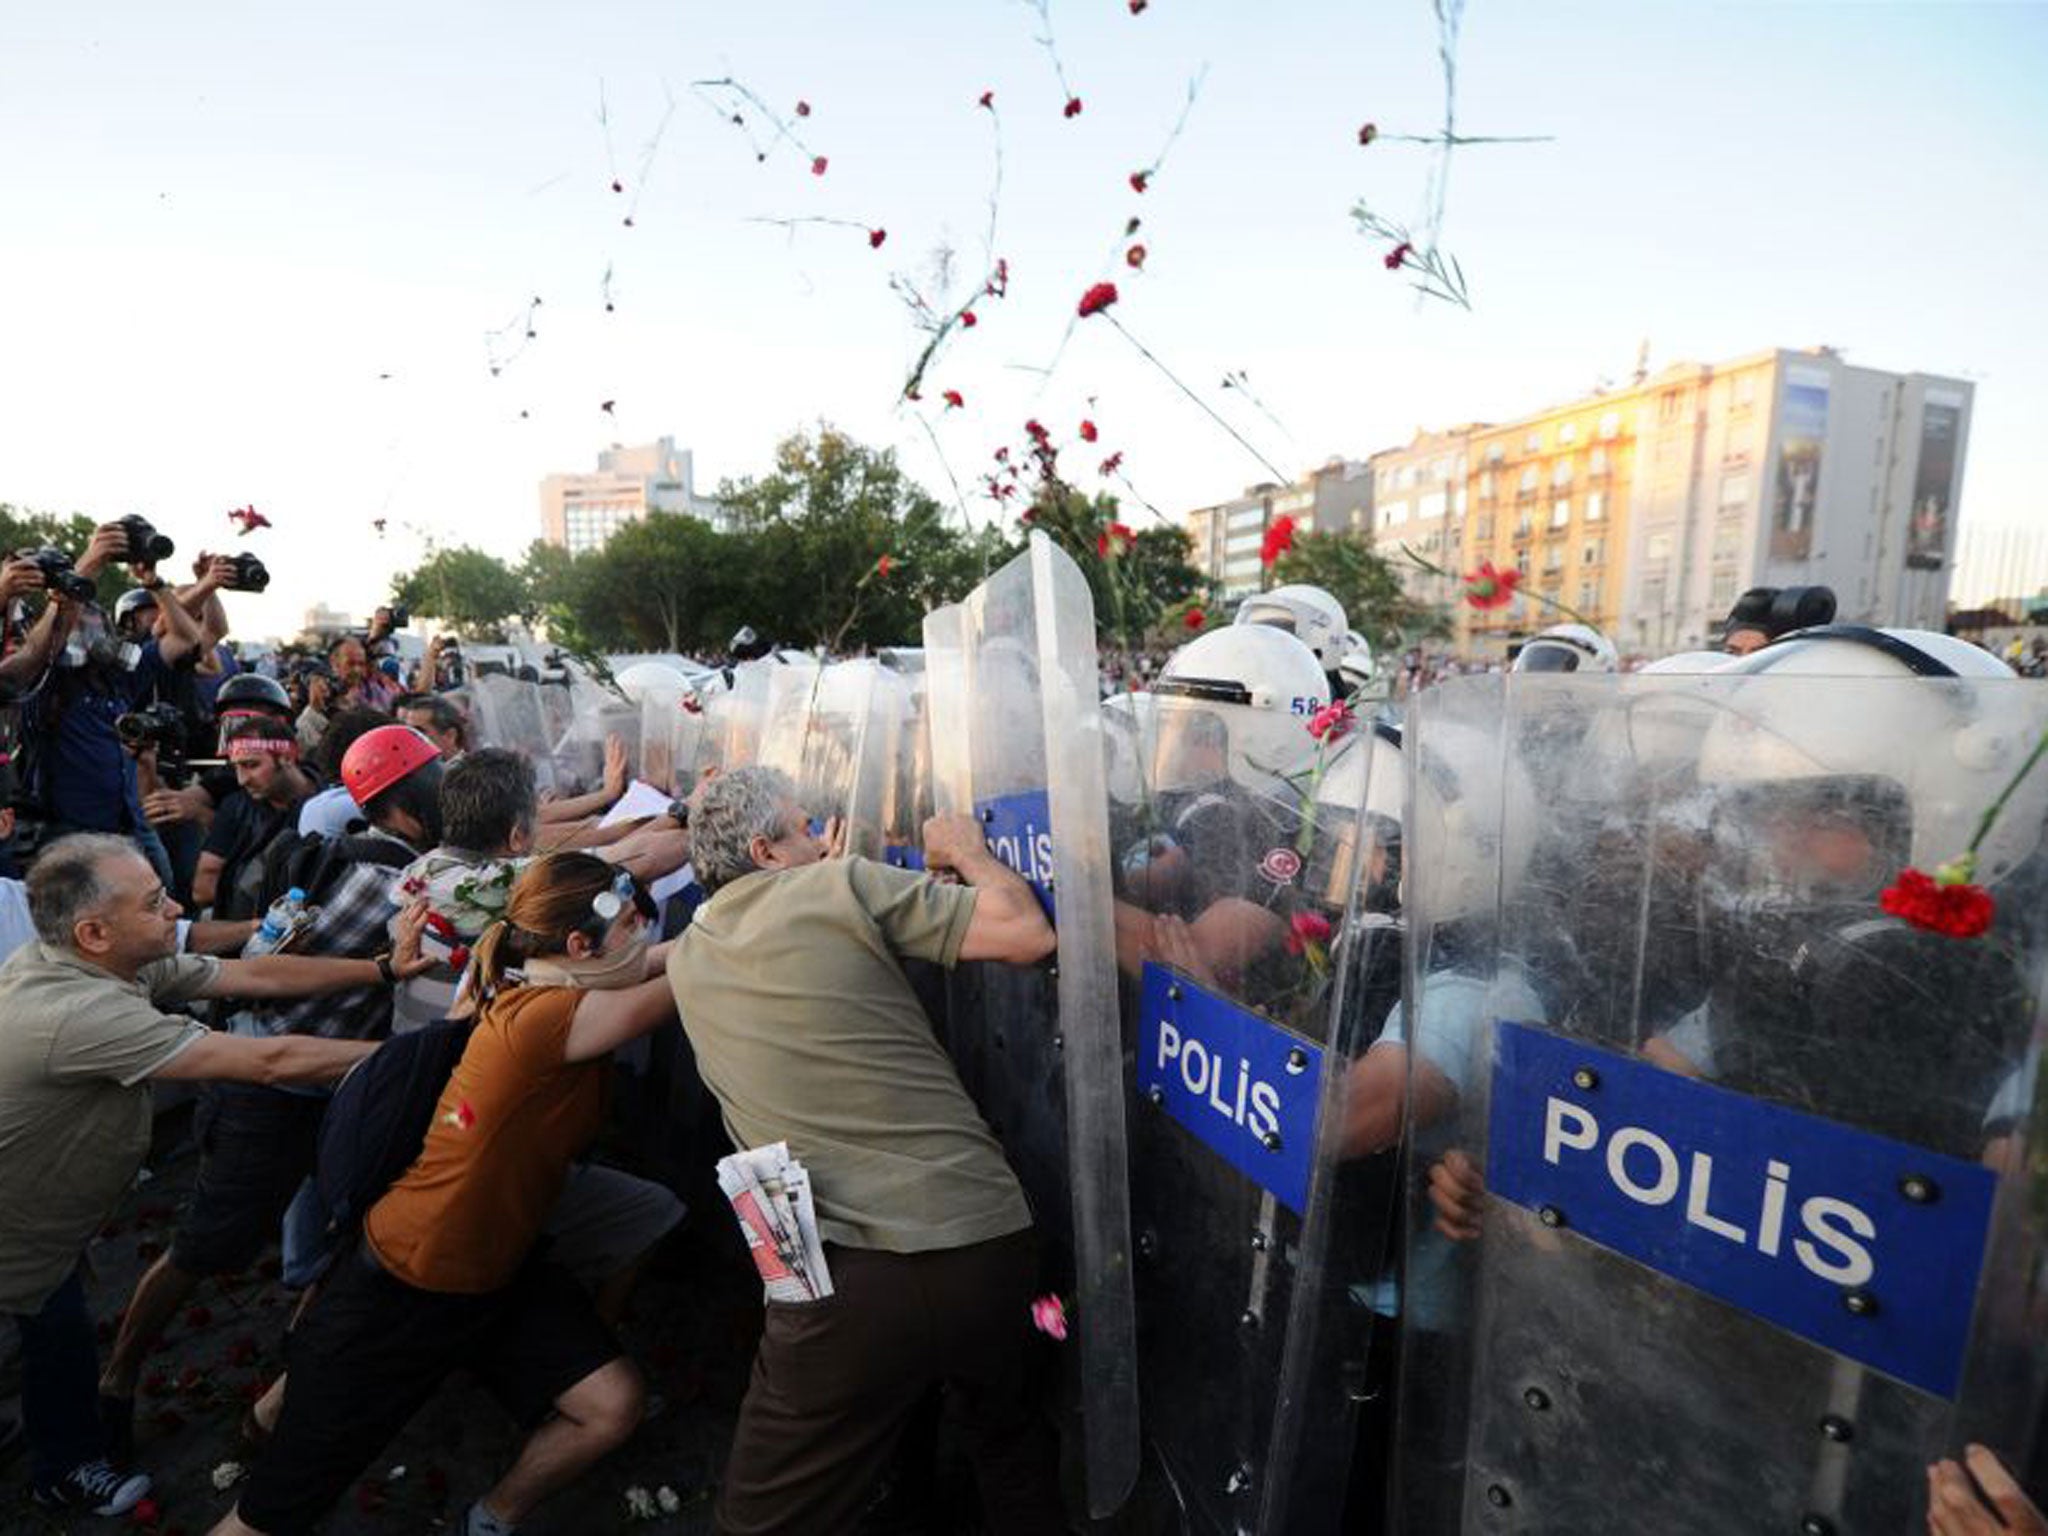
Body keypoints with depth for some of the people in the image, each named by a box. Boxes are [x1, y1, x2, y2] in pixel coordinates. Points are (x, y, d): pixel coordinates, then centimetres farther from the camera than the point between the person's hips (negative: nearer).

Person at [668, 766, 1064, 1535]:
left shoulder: (687, 956, 10)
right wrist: (968, 852, 9)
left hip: (843, 1277, 1)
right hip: (988, 1240, -1)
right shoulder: (846, 885, -5)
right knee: (1014, 1447, 29)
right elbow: (1027, 934, -8)